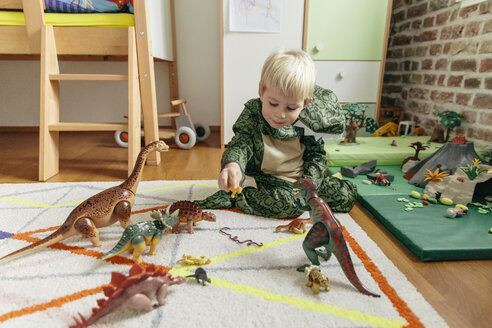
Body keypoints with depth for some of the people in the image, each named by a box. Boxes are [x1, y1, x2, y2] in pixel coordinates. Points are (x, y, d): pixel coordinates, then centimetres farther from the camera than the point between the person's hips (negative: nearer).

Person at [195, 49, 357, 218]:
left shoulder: (307, 122, -8)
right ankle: (231, 199, -19)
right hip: (270, 180, -4)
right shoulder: (252, 115, -16)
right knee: (288, 204, -36)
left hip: (302, 179, 5)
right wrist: (232, 165, -49)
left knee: (347, 194, -1)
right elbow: (240, 144, -26)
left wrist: (309, 181, -14)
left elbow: (317, 154, 3)